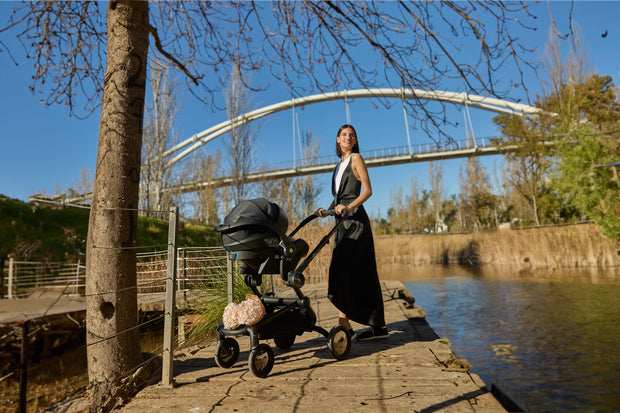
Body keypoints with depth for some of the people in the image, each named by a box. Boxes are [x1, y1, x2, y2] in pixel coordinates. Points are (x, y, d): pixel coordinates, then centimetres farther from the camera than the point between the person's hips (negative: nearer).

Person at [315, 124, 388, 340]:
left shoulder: (356, 158, 1)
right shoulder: (340, 165, 23)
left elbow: (367, 190, -9)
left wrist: (348, 207, -22)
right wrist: (327, 210, 7)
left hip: (355, 219, -8)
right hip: (343, 222, 8)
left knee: (342, 270, -12)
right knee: (360, 274, 6)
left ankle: (344, 326, -6)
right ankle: (378, 325, 12)